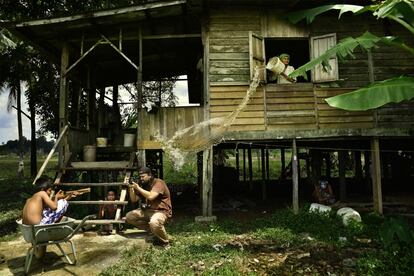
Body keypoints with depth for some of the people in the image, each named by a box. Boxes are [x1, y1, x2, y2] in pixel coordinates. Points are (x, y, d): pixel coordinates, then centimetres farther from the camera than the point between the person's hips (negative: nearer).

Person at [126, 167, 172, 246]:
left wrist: (138, 187, -22)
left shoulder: (158, 183, -13)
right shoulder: (144, 185, 10)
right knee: (129, 217, 0)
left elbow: (150, 196, -29)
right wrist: (131, 188, -8)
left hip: (161, 211, -8)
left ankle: (165, 242, -11)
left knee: (154, 223, -39)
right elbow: (134, 199, 8)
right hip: (147, 210, 9)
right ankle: (152, 229, 3)